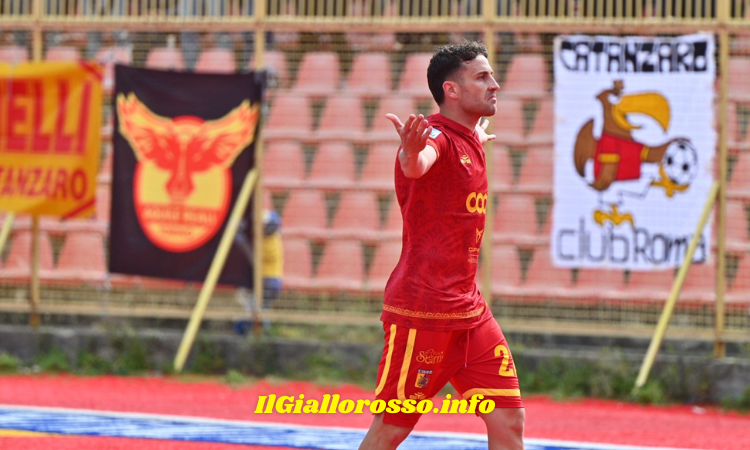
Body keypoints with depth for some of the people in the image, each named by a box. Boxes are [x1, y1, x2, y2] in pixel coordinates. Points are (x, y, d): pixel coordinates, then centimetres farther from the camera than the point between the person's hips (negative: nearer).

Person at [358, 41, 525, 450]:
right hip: (420, 312, -8)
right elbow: (417, 166, -41)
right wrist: (411, 153, -63)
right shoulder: (436, 136, -15)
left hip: (469, 312, 8)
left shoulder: (470, 140, 12)